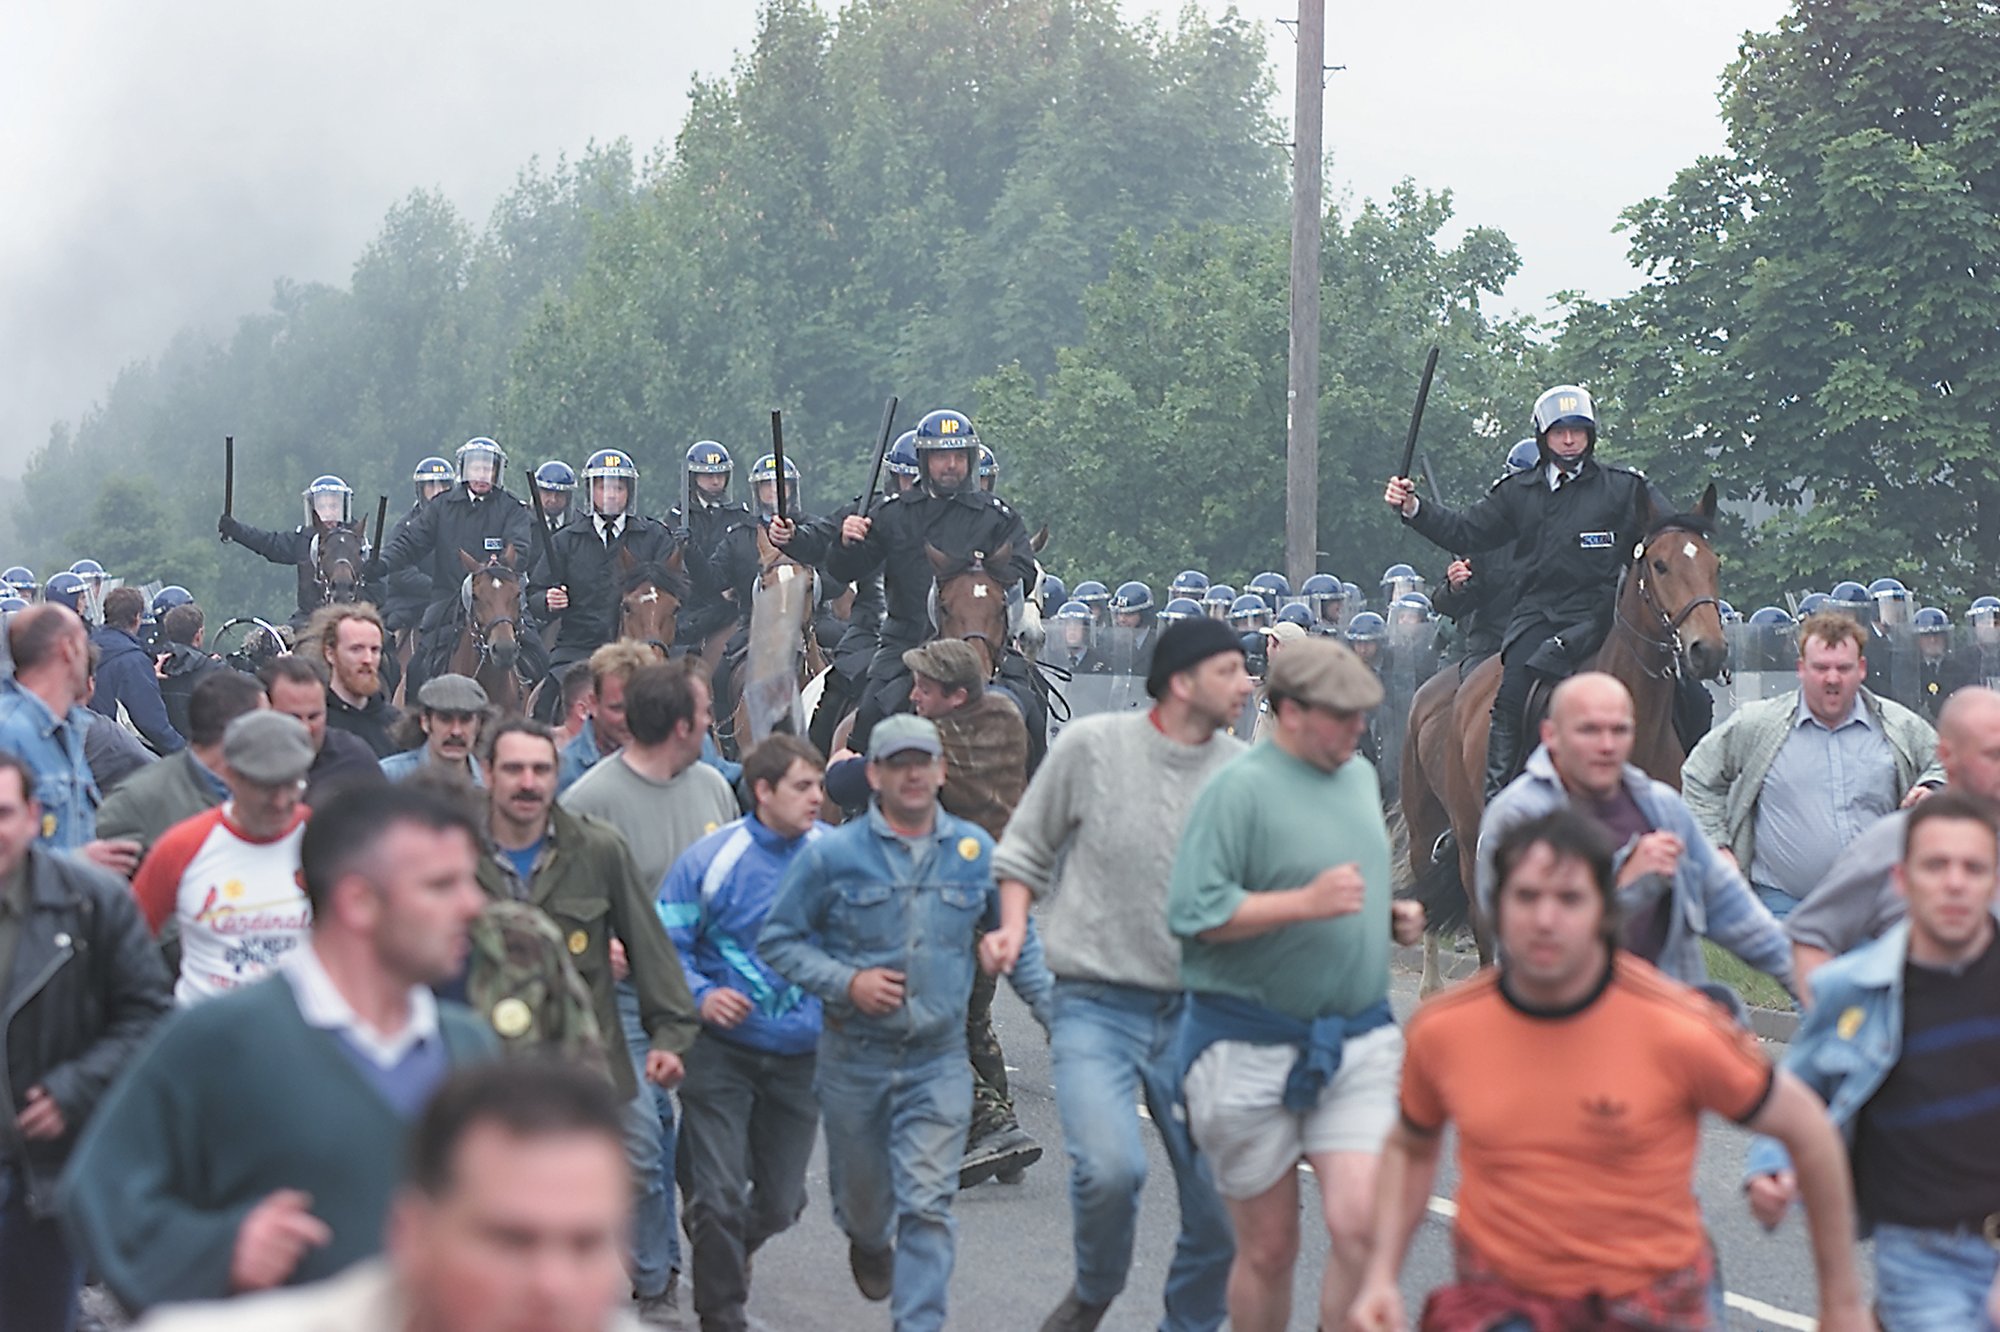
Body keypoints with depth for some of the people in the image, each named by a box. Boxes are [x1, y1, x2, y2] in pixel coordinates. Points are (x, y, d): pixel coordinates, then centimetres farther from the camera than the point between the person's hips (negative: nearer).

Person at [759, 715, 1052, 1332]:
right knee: (862, 1193, 17)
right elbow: (777, 939, -2)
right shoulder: (832, 854, -5)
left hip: (939, 1057, 0)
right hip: (855, 1055, 0)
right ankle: (871, 1244, 53)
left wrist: (1058, 1015, 6)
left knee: (928, 1204, -9)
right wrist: (845, 982, -14)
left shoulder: (976, 851, 1)